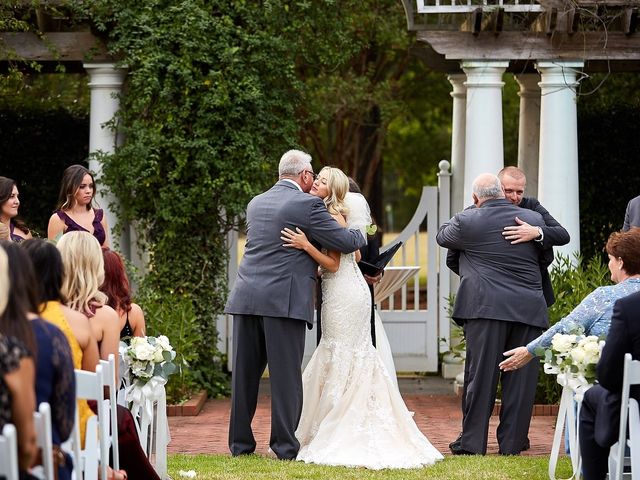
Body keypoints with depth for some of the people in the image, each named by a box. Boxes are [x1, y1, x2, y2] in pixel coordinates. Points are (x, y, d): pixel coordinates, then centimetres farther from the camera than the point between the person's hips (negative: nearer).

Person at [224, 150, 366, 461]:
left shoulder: (256, 203, 16)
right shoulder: (307, 204, -5)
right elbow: (346, 242, -2)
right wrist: (360, 235, 19)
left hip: (246, 298, 6)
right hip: (284, 300, -6)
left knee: (244, 373, 10)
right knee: (286, 374, 0)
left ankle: (240, 443, 15)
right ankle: (285, 445, 1)